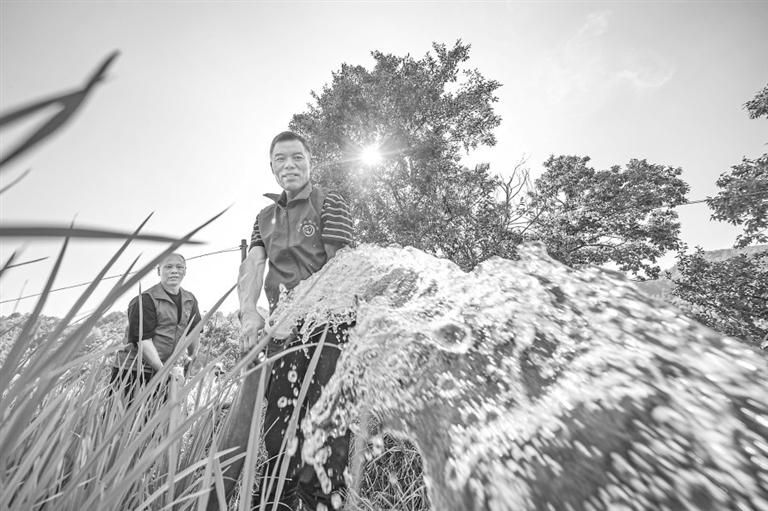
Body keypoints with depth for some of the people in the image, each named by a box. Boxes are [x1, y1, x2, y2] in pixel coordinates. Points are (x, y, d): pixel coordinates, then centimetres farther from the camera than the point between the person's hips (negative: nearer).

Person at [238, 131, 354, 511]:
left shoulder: (330, 204, 3)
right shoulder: (265, 217, 20)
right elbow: (252, 265, 6)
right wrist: (249, 311, -13)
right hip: (284, 328, 5)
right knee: (278, 418, 8)